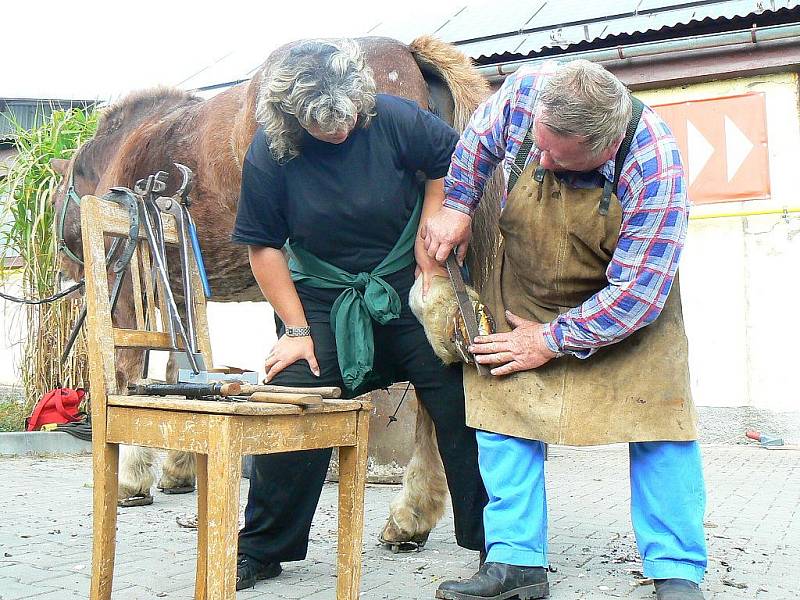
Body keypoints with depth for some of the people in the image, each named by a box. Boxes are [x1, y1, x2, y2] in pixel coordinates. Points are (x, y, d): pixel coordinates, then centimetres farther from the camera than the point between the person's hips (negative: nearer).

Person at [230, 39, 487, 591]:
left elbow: (452, 160, 1)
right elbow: (263, 247, -7)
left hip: (408, 287, 0)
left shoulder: (392, 118, -15)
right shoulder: (270, 153, -13)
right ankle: (262, 550, 14)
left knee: (461, 406, -1)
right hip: (324, 300, 0)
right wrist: (296, 329, -10)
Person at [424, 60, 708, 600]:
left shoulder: (654, 166, -34)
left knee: (658, 414, -12)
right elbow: (479, 139, 3)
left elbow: (636, 292, -29)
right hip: (524, 292, 3)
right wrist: (456, 205, -3)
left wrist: (552, 341, -22)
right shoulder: (525, 90, -24)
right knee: (503, 408, -7)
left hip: (631, 305, -3)